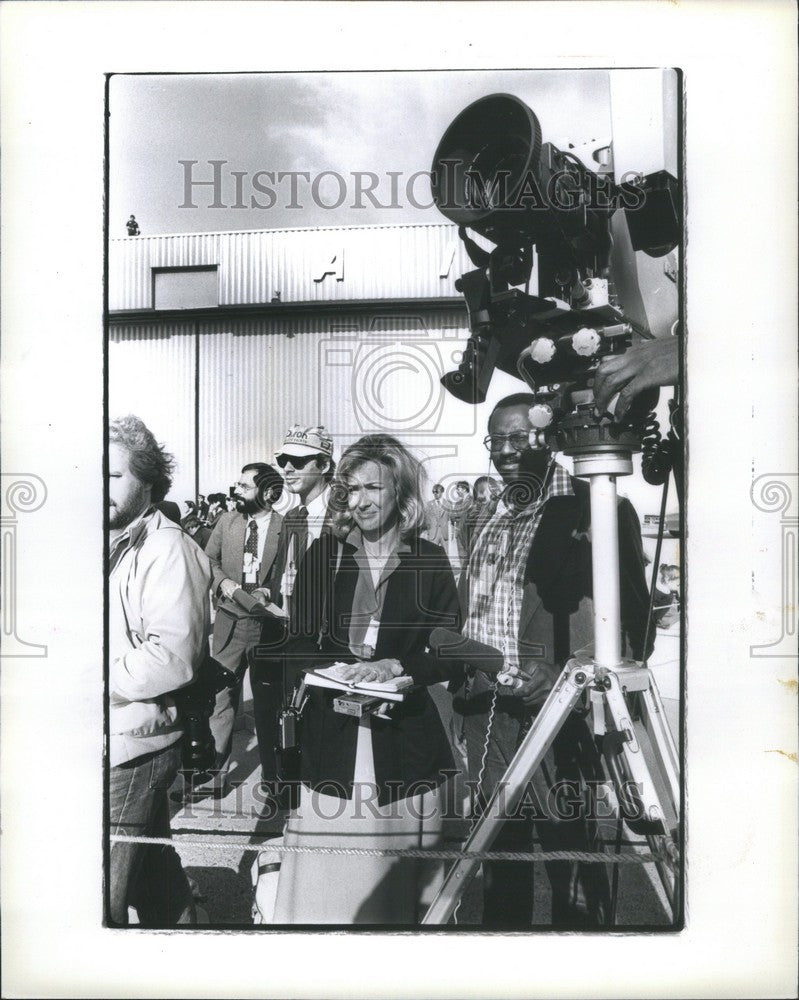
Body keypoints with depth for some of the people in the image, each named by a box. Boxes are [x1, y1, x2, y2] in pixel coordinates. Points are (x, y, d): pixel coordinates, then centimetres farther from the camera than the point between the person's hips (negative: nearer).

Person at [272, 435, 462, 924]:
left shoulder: (430, 560, 4)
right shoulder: (323, 555, 8)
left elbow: (451, 655, 2)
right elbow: (299, 642, 8)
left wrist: (394, 666, -14)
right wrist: (340, 676, -10)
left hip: (404, 736, -1)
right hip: (331, 737, 1)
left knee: (396, 875, 1)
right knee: (328, 868, 0)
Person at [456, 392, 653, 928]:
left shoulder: (590, 508, -6)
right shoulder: (491, 518, 16)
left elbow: (628, 609, -9)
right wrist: (462, 672, 14)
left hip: (550, 707, -7)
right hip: (486, 707, 7)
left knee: (569, 844, 0)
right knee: (501, 844, 16)